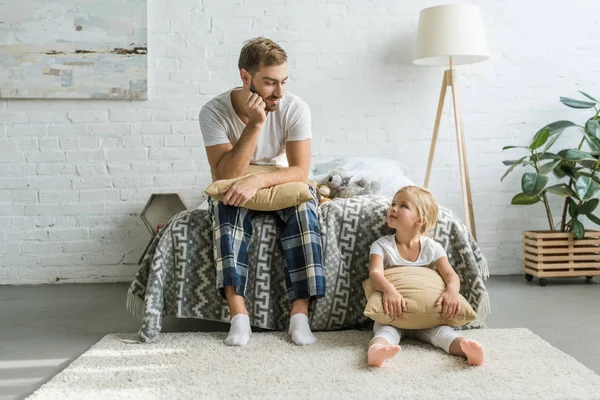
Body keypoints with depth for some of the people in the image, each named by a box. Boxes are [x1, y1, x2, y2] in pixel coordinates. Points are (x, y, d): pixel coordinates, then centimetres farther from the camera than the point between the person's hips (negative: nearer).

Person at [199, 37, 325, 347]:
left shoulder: (294, 108, -17)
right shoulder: (214, 112, -19)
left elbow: (300, 171, -21)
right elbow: (224, 176, -26)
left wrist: (258, 180, -39)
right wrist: (254, 124, -33)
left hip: (282, 187, 1)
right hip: (238, 189, 0)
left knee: (303, 205, -31)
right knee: (227, 204, -34)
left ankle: (300, 313, -31)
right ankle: (238, 313, -35)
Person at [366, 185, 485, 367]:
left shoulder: (432, 248, 0)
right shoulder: (382, 245, -4)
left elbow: (450, 274, -12)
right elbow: (375, 272, -22)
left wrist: (452, 291, -37)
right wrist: (389, 289, -46)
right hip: (393, 315, -1)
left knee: (440, 330, -30)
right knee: (385, 329, -34)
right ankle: (376, 349, -64)